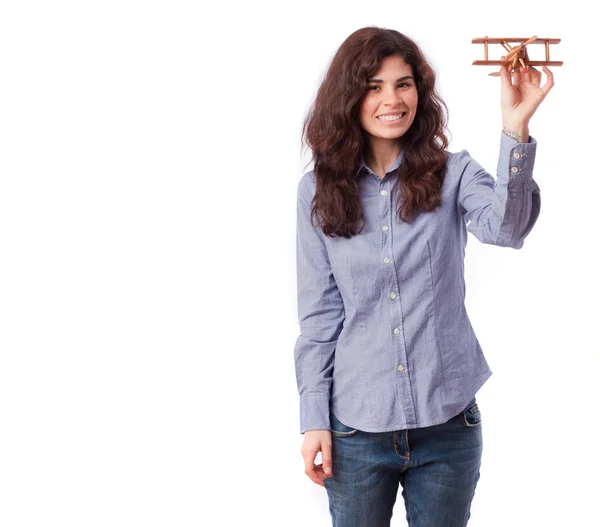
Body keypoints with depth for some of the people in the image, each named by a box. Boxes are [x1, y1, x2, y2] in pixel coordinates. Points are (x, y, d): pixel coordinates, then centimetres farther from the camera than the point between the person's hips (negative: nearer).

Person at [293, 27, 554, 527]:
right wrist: (314, 419, -2)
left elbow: (505, 226, -23)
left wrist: (516, 127, -36)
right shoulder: (318, 190, 0)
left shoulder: (453, 173, -1)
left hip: (449, 424, 0)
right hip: (356, 428, 0)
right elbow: (319, 313, 1)